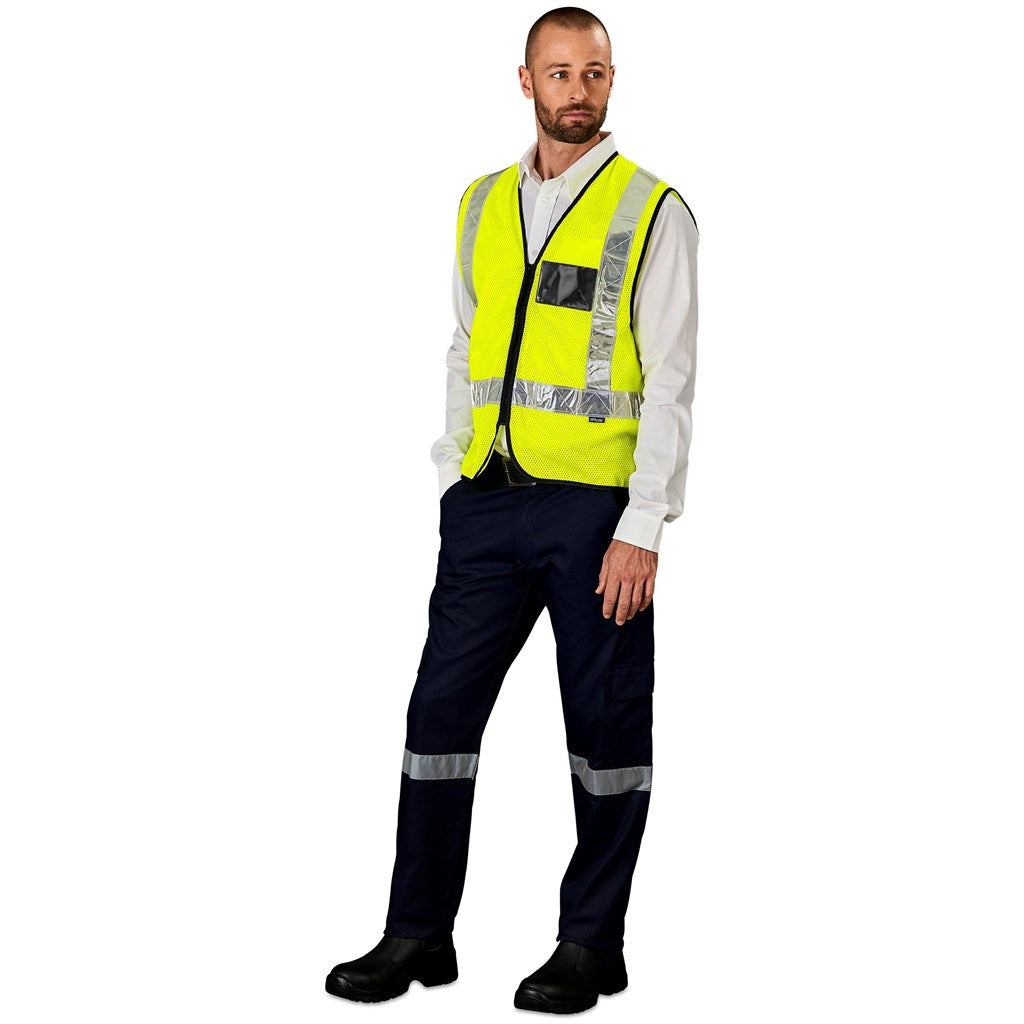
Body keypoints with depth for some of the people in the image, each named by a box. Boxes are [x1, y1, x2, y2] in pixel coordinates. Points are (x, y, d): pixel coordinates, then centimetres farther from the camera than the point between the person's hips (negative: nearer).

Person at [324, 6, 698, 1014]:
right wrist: (451, 478, 10)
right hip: (486, 507, 5)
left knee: (604, 728, 4)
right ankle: (418, 937, 15)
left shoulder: (653, 211, -2)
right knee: (440, 710, 4)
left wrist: (642, 530, -12)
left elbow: (670, 381, -6)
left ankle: (592, 946, 16)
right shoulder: (482, 204, 13)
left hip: (594, 511, -4)